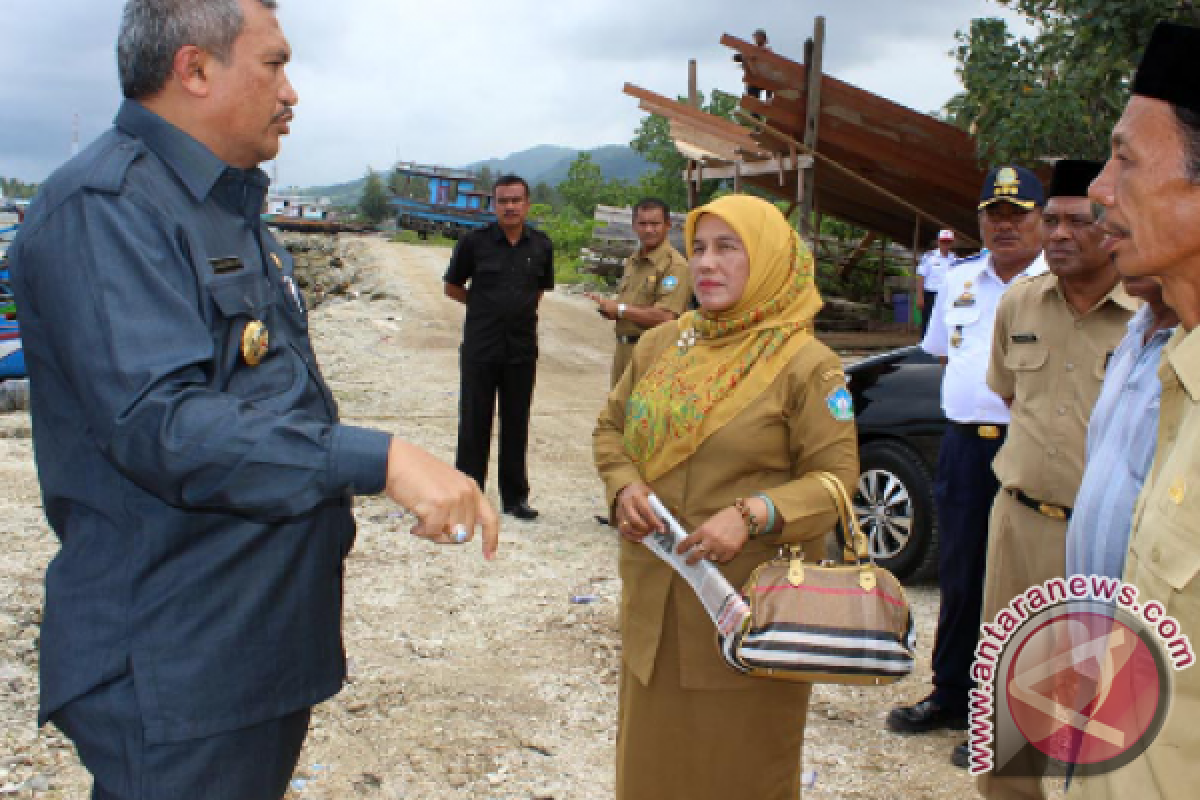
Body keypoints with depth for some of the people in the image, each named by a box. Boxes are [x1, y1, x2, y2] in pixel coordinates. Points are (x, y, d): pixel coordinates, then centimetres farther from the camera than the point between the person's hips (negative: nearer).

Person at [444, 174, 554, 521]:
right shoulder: (475, 242, -3)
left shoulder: (541, 246, 4)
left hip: (522, 350, 2)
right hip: (480, 348, -2)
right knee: (474, 425, 3)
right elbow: (452, 287, 8)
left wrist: (522, 307, 5)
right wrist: (488, 307, 3)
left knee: (516, 426, 9)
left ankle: (515, 496, 20)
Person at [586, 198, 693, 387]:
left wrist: (620, 309, -13)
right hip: (623, 350, 9)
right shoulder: (633, 261, 15)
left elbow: (665, 318, -22)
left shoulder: (675, 265, -14)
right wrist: (608, 308, 0)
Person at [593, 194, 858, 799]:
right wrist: (624, 487, -6)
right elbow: (611, 427, 15)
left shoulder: (806, 365, -8)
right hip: (654, 599, 5)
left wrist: (752, 516, -24)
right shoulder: (660, 346, 7)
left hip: (748, 607, -4)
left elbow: (836, 476, -9)